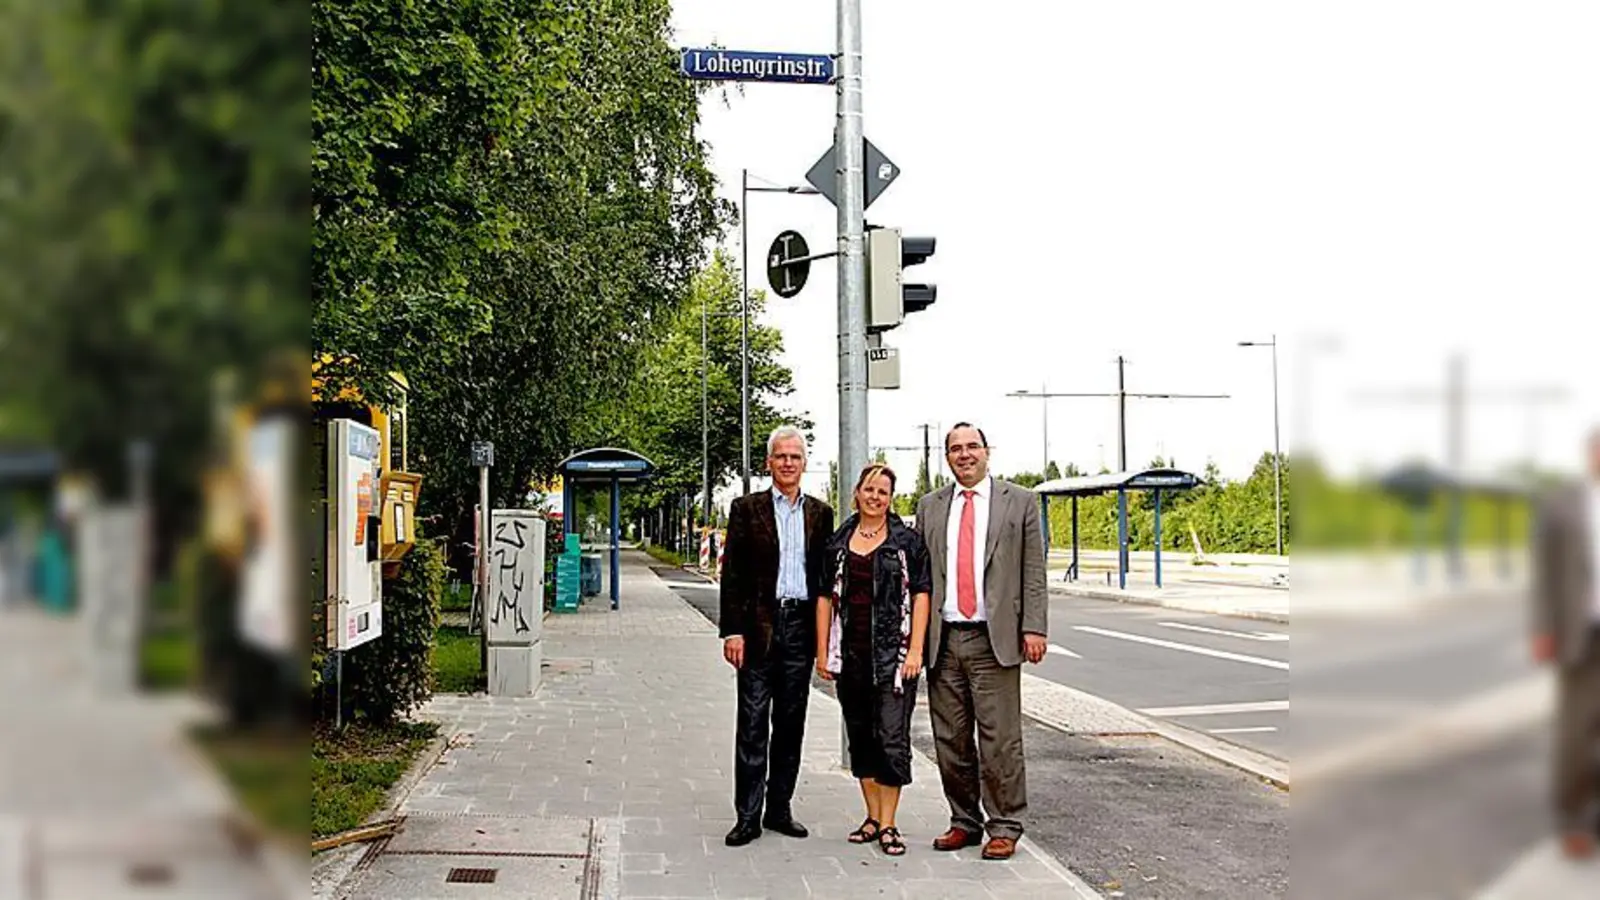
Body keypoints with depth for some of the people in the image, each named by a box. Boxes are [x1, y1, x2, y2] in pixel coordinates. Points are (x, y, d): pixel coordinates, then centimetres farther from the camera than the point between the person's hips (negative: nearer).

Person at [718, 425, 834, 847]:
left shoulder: (820, 514, 11)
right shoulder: (747, 509, 3)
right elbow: (732, 574, -1)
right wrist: (732, 630, -9)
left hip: (802, 626, 3)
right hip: (759, 626, -3)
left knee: (791, 724, 9)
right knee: (753, 725, -2)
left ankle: (779, 809, 19)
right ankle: (748, 816, 3)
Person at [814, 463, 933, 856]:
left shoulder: (907, 540, 0)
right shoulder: (838, 542, 9)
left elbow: (921, 595, -2)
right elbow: (825, 597, 10)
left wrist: (915, 650, -10)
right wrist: (822, 652, 5)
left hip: (893, 652, -4)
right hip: (850, 654, 4)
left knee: (892, 739, -6)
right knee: (860, 736, 10)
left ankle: (888, 824, 1)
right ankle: (873, 816, 21)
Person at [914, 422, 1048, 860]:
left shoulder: (1020, 502, 5)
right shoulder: (929, 507, 13)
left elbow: (1034, 572, 2)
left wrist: (1034, 628, -7)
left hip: (994, 639, -3)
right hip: (942, 639, 3)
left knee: (1000, 739, -3)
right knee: (950, 740, 8)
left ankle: (1004, 828, 8)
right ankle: (964, 822, 20)